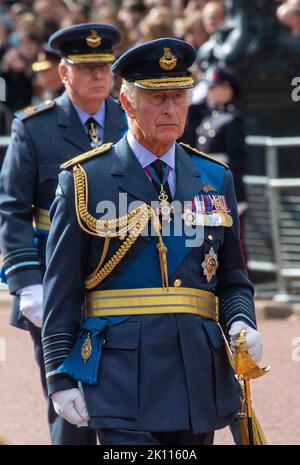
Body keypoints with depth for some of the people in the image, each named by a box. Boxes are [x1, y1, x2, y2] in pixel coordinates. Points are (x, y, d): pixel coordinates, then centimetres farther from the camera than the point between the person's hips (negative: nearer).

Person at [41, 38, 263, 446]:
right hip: (121, 377, -4)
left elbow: (234, 279, 16)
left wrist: (241, 323, -6)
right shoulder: (85, 181, 1)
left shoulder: (215, 179, 12)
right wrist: (61, 377, -5)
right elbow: (61, 292, 0)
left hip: (197, 377, 4)